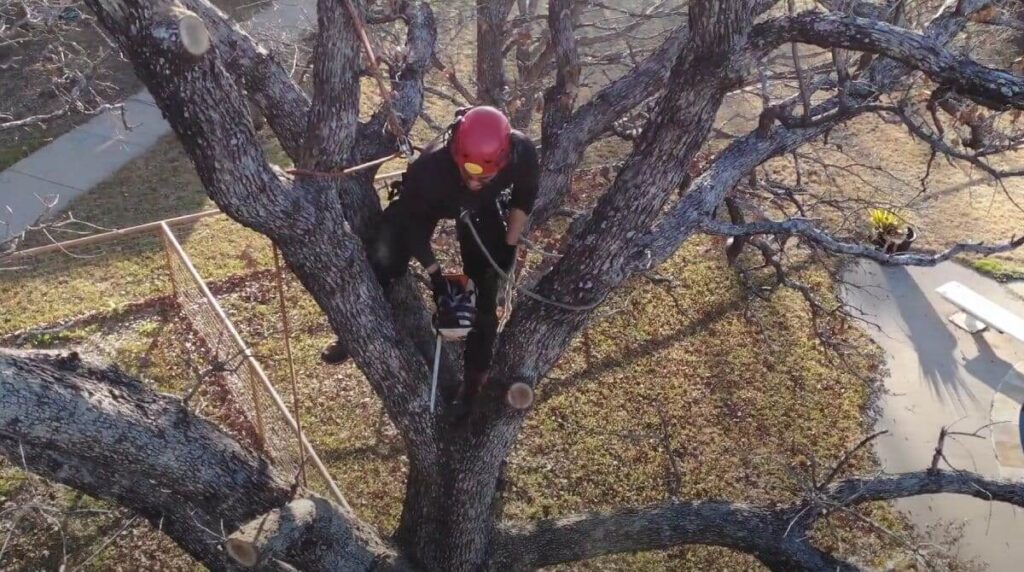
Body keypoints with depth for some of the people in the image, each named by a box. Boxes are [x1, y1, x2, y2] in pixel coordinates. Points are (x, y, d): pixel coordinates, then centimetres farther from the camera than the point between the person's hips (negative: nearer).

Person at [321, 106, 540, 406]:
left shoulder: (522, 153, -39)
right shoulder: (429, 168, -45)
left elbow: (524, 197, -13)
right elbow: (413, 223, -23)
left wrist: (509, 245, -11)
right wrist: (434, 272, -20)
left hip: (484, 207, 2)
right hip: (423, 203, -1)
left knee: (485, 287, 0)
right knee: (384, 257, -16)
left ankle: (476, 373, 18)